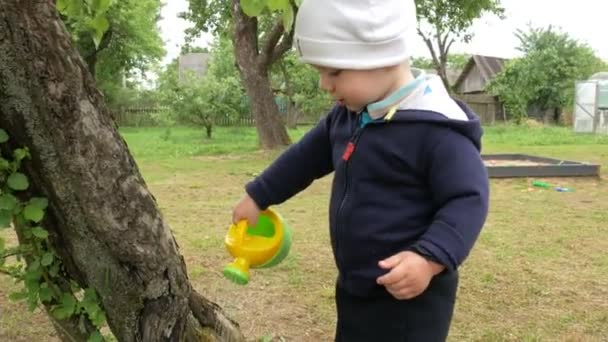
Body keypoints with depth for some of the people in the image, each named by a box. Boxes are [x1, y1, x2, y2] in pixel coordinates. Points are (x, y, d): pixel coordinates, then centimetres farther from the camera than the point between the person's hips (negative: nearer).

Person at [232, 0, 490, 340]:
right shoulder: (348, 115, 3)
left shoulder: (436, 127, -24)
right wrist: (258, 196, 24)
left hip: (410, 295, -8)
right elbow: (307, 156, 16)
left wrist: (430, 258, -35)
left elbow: (468, 198, -22)